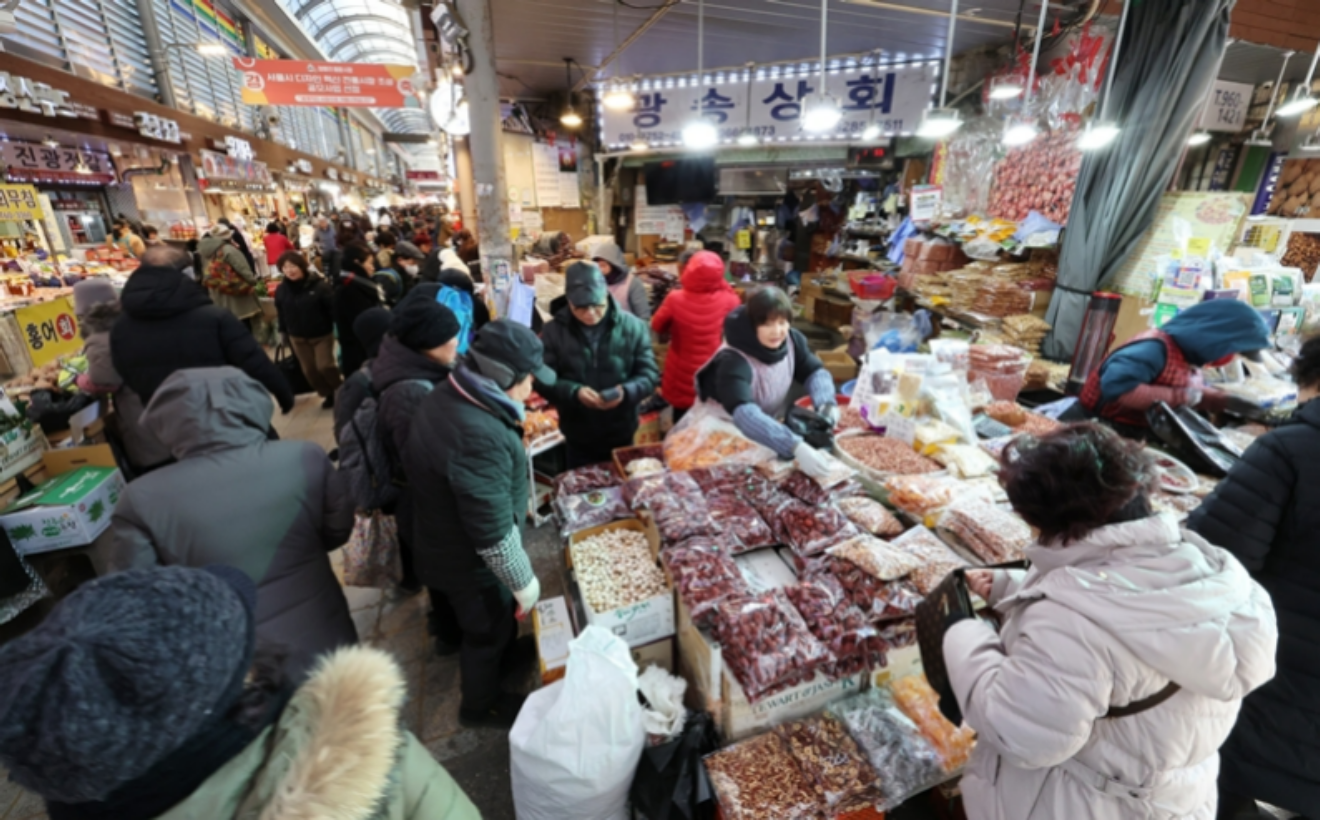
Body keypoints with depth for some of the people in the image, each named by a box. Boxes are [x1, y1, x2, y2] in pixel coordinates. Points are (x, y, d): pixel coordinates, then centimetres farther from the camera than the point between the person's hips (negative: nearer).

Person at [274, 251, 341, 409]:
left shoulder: (319, 285, -16)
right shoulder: (281, 290, -3)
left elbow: (333, 308, -15)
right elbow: (281, 314, 7)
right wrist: (285, 333, 8)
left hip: (322, 334, -5)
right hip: (297, 337, 5)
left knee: (324, 366, -12)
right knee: (309, 369, 9)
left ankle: (341, 389, 15)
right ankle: (328, 394, 26)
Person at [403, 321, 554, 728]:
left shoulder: (445, 397, -8)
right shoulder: (479, 437, -40)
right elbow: (493, 532, -32)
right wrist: (523, 581, -19)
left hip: (444, 541, 8)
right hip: (471, 561, -8)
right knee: (487, 632, 19)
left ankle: (506, 650, 61)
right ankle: (481, 705, 46)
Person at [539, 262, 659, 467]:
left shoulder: (633, 327, -8)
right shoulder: (554, 331, -7)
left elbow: (649, 374, -6)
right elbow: (543, 379, -8)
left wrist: (626, 392, -27)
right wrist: (574, 392, -27)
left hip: (621, 436, 0)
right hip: (578, 438, 0)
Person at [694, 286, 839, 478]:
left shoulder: (791, 340, -12)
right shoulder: (733, 362, -32)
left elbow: (814, 371, 1)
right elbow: (745, 414, -45)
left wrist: (826, 403, -21)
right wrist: (795, 447, -57)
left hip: (773, 427, 6)